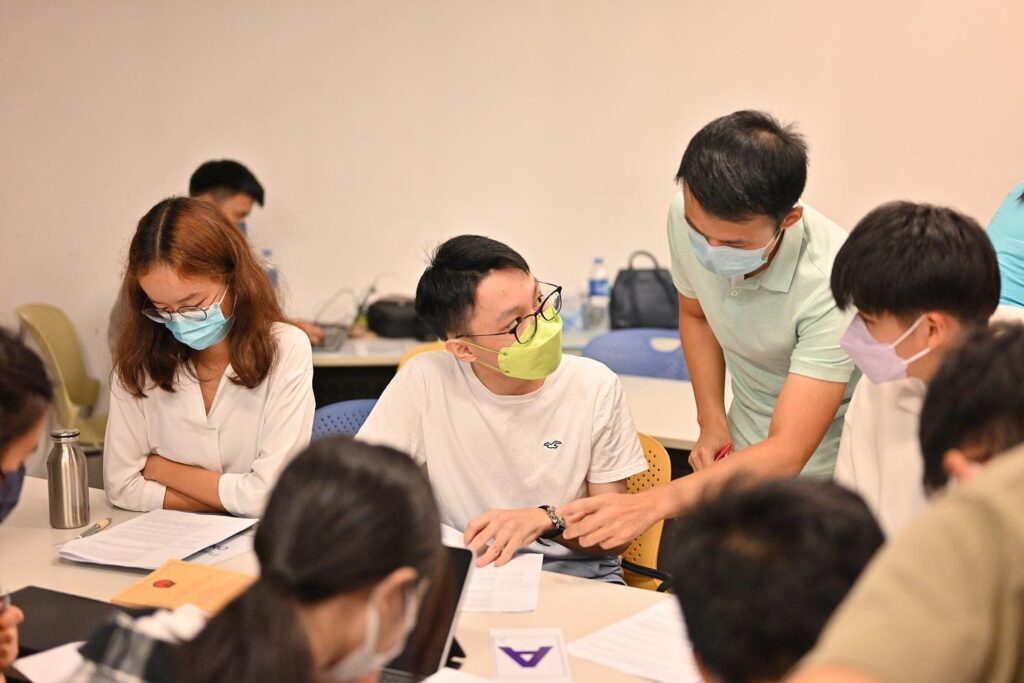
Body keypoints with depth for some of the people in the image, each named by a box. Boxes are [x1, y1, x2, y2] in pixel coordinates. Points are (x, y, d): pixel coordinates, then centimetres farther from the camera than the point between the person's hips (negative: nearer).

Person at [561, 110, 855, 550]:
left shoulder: (829, 281, -32)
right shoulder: (687, 218, -14)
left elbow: (785, 454, -35)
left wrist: (654, 503, -45)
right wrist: (711, 421, 0)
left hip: (820, 471, -4)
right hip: (745, 453, 5)